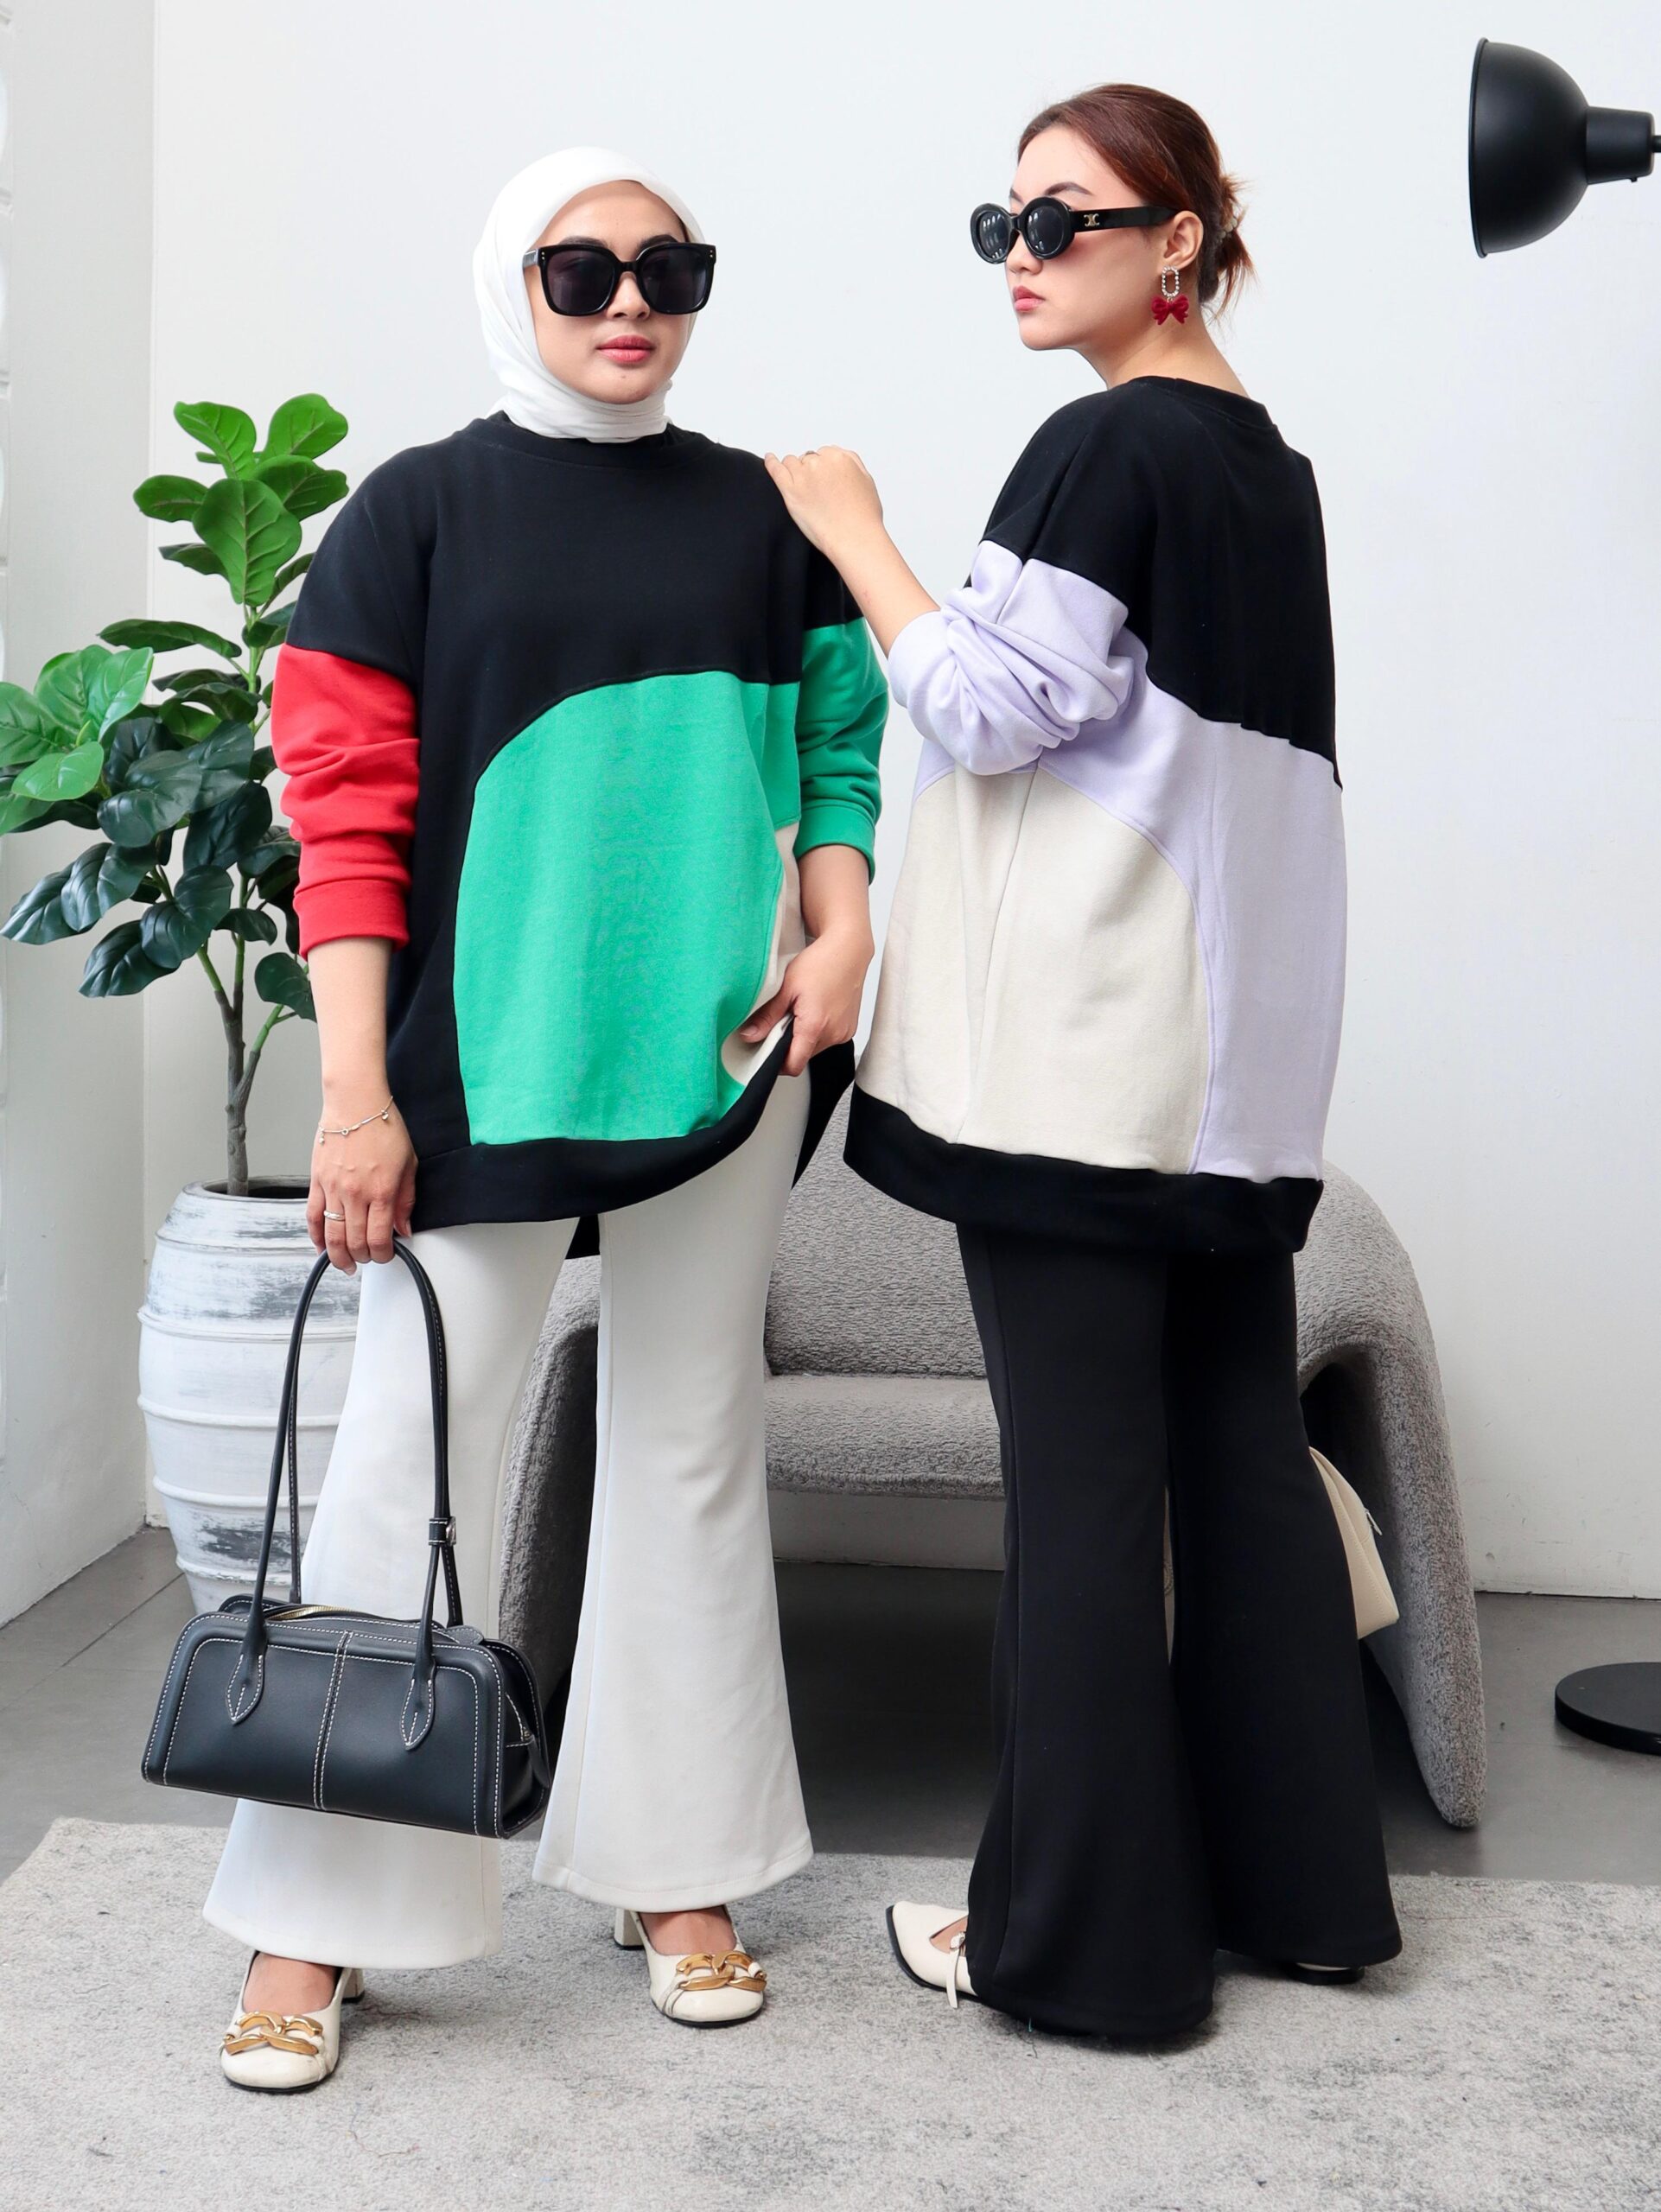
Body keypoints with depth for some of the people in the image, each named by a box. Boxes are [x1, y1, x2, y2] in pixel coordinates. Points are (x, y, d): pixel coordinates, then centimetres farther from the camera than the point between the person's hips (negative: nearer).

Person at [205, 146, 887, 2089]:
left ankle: (676, 1873, 25)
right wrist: (358, 1097, -10)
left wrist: (844, 929, -6)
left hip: (721, 1058, 3)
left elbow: (843, 751, 14)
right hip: (485, 1065, -3)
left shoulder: (768, 517, 10)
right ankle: (316, 1923, 13)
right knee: (408, 1460, -1)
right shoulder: (421, 509, 1)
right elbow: (346, 811, -4)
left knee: (690, 1451, 11)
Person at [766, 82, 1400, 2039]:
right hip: (1238, 1046, 9)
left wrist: (852, 531, -3)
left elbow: (987, 708, -14)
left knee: (1081, 1475, -2)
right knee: (1243, 1449, 13)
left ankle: (1086, 1933, 8)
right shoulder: (1270, 461, 17)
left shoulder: (1109, 445, -10)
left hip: (1082, 1041, -9)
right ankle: (1299, 1879, 24)